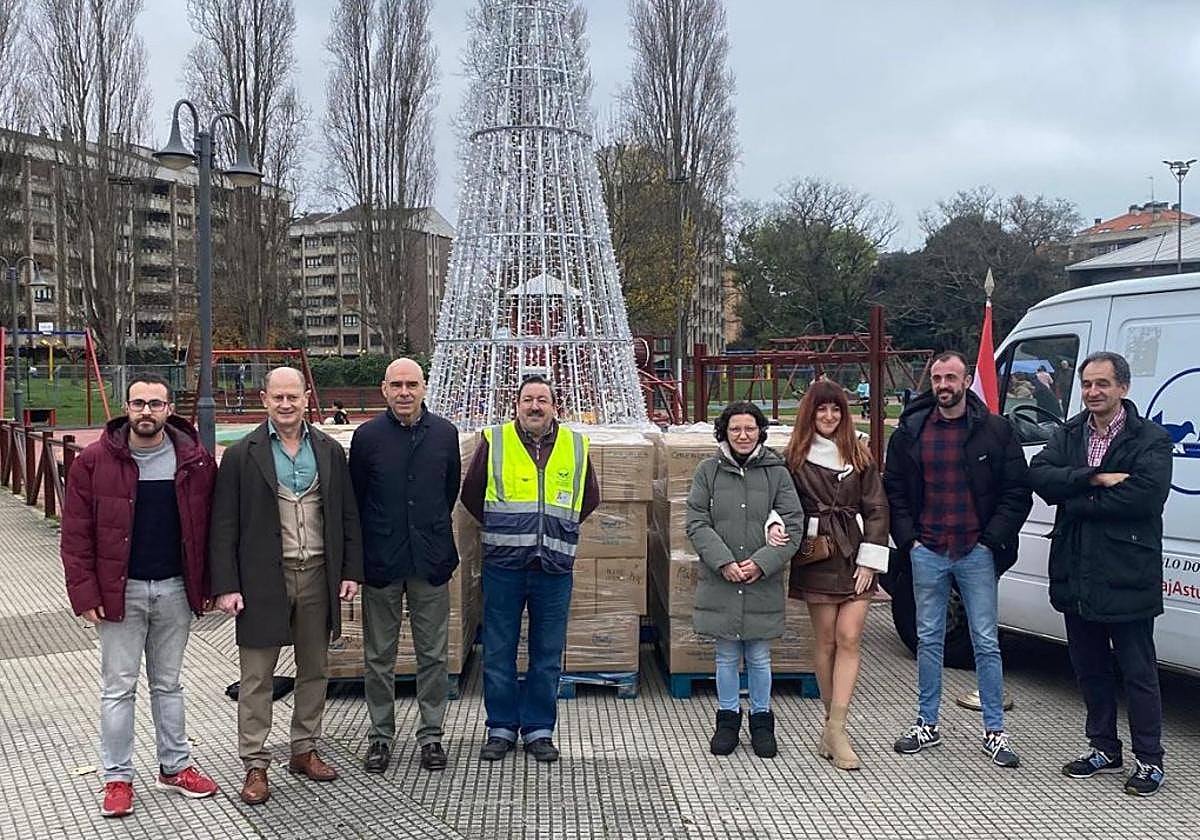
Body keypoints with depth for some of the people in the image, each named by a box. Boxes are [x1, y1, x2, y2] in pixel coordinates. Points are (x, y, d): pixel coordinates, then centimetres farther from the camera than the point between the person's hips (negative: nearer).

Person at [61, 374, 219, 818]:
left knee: (168, 683, 15)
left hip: (175, 589, 2)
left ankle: (174, 766, 26)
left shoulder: (194, 460, -2)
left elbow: (207, 526, 3)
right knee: (118, 687, 6)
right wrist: (84, 592, -9)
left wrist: (207, 583, 0)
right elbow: (76, 534, -5)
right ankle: (117, 778, 17)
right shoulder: (95, 461, -6)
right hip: (120, 591, -2)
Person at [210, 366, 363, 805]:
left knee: (314, 670, 14)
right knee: (256, 678, 4)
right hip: (263, 579, -3)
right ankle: (255, 765, 15)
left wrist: (351, 570, 3)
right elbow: (224, 526, -5)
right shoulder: (241, 455, -4)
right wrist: (226, 585, -10)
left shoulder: (330, 451, 5)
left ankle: (305, 750, 30)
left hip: (317, 576, 3)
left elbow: (348, 515, 8)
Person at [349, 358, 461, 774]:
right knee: (379, 656, 9)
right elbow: (355, 499, 3)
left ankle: (431, 734, 21)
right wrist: (364, 548, 5)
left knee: (433, 653, 8)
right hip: (381, 561, -1)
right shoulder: (368, 435, -4)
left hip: (430, 559, 1)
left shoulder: (444, 433, 1)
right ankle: (381, 735, 23)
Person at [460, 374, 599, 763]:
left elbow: (590, 497, 20)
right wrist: (502, 531, 11)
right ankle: (501, 728, 19)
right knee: (498, 652, 6)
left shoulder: (575, 446, 7)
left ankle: (538, 729, 20)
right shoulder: (494, 441, 1)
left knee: (548, 655, 8)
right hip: (503, 566, -1)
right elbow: (470, 494, 11)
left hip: (554, 568, 1)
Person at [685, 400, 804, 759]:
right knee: (726, 656, 12)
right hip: (720, 582, 0)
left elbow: (792, 527, -1)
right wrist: (724, 562, -13)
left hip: (763, 583, 0)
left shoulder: (777, 472, 1)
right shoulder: (709, 471, 1)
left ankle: (761, 719, 28)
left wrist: (761, 563, -13)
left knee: (759, 657, 11)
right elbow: (697, 523, -2)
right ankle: (728, 718, 28)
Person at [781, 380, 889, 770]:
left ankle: (836, 728, -7)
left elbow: (876, 507, 4)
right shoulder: (796, 457, 5)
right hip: (817, 556, -1)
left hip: (854, 554, 1)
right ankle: (833, 722, 16)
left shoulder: (859, 454, 7)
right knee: (826, 639, 4)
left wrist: (869, 559, -4)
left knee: (849, 639, -7)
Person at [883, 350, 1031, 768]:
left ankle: (994, 731, 14)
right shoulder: (910, 432, 4)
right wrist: (908, 538, -1)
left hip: (976, 553, -2)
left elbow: (1017, 493, 0)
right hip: (928, 553, 2)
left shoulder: (994, 431, -1)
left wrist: (992, 539, -8)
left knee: (986, 642, 4)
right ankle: (927, 724, 22)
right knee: (928, 640, 11)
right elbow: (893, 491, 9)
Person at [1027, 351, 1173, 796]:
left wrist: (1075, 500, -16)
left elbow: (1143, 495, -23)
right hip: (1075, 576, 6)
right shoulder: (1067, 435, 9)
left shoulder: (1150, 439, -7)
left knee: (1138, 672, 6)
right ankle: (1103, 748, 32)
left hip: (1126, 577, -5)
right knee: (1090, 668, 17)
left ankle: (1149, 760, 19)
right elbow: (1039, 474, -8)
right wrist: (1096, 479, -21)